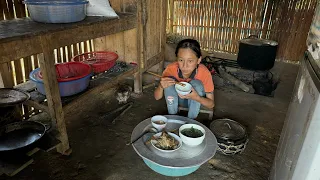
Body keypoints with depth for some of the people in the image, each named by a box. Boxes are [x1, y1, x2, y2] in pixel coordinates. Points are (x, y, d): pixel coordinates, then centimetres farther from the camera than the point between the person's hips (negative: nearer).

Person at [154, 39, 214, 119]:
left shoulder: (204, 73, -29)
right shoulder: (171, 69, -27)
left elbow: (211, 104, -21)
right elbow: (157, 97, -18)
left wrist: (197, 97, -42)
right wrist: (161, 86, -42)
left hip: (195, 100, -1)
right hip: (177, 98, 1)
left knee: (196, 83, -30)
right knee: (169, 82, -27)